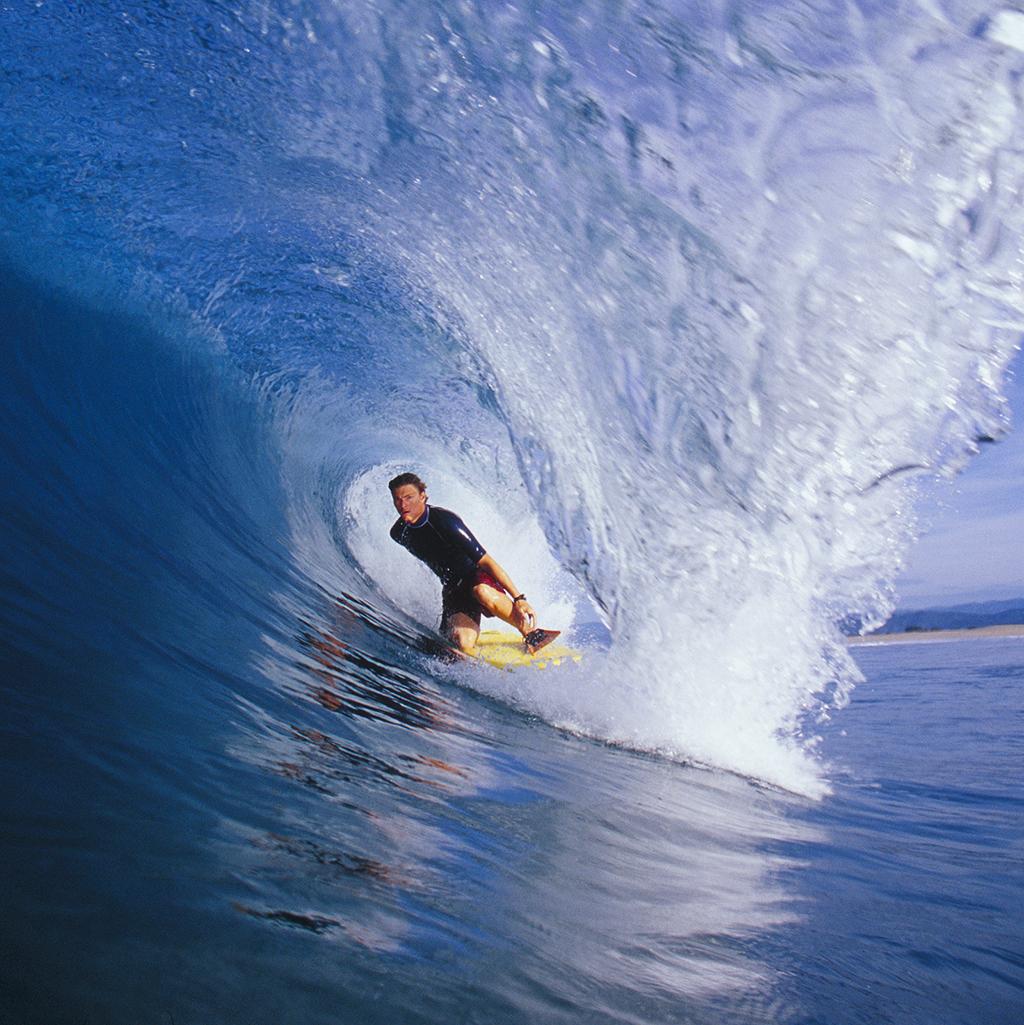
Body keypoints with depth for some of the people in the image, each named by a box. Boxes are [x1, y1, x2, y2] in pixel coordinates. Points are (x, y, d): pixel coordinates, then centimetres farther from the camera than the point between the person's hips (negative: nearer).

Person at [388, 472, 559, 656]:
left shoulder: (444, 521, -23)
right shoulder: (398, 533, -4)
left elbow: (485, 560, -25)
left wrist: (519, 598, -30)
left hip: (479, 579, -4)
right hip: (452, 590, 4)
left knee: (482, 592, -42)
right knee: (464, 644, -26)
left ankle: (532, 634, -22)